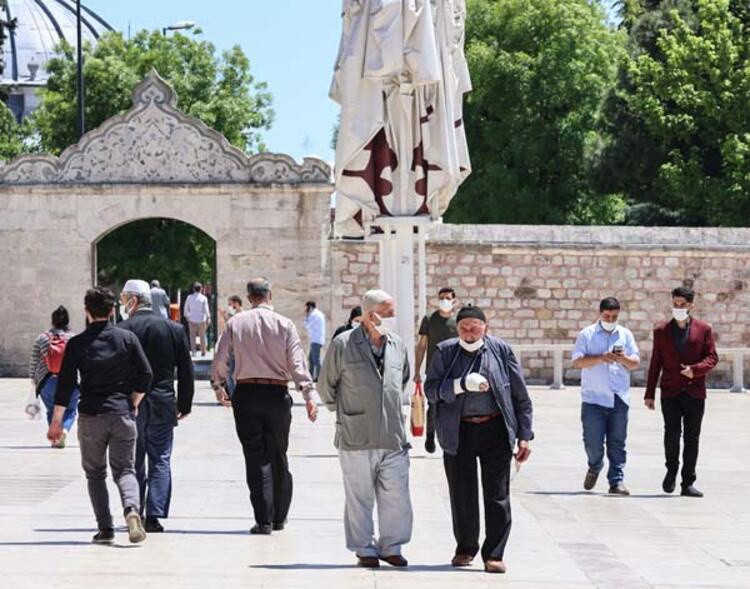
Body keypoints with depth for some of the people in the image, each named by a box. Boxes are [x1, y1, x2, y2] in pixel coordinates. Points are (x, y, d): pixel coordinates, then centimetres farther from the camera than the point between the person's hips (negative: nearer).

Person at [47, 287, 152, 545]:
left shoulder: (77, 344, -3)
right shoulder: (127, 338, 1)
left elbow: (65, 385, -4)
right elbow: (145, 374, -1)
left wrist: (56, 421, 1)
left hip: (91, 416, -1)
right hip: (122, 414, 1)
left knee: (95, 473, 13)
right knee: (125, 469, 7)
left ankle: (105, 528, 6)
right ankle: (132, 509, -22)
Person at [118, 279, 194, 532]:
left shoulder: (123, 329, -7)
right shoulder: (175, 329, 2)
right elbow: (186, 371, 5)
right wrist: (184, 405, 12)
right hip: (163, 404, 1)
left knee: (133, 462, 9)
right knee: (160, 462, 5)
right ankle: (154, 516, -2)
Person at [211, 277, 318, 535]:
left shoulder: (236, 323, 2)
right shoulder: (285, 325, -1)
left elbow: (220, 360, 3)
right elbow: (297, 362, -8)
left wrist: (219, 387, 18)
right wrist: (308, 395, -10)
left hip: (245, 394, 0)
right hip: (277, 394, 0)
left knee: (255, 457, 1)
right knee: (277, 456, 12)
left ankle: (263, 520, -5)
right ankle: (279, 516, 18)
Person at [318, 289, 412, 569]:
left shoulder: (398, 345, 9)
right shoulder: (343, 345, -4)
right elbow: (326, 386, 7)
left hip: (393, 437, 4)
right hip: (357, 439, -4)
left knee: (396, 497, 2)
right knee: (359, 498, 4)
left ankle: (391, 546, 16)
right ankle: (364, 549, 15)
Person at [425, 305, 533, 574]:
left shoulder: (501, 350, 4)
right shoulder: (445, 351, 5)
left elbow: (521, 397, 6)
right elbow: (431, 389, -5)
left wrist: (524, 436, 1)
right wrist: (462, 385, -20)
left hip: (495, 430, -1)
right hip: (458, 433, 1)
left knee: (497, 495, -3)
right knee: (462, 495, 7)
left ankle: (494, 554, 3)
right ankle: (465, 549, 24)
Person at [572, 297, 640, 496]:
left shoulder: (625, 335, 13)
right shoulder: (587, 335, 5)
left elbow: (635, 363, 11)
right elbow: (577, 362, -4)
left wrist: (623, 359, -12)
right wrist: (600, 358, -17)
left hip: (619, 399, 2)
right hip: (593, 398, -2)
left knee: (617, 442, 0)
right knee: (593, 441, -3)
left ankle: (617, 481, 4)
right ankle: (595, 467, 25)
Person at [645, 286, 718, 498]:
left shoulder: (704, 329, 6)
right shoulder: (662, 331, 8)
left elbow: (712, 357, 3)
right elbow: (655, 363, 10)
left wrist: (695, 369, -16)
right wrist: (650, 394, 7)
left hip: (695, 393, 0)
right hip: (670, 392, 0)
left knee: (692, 438, 2)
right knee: (672, 434, -11)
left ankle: (688, 484, 8)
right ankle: (672, 469, 15)